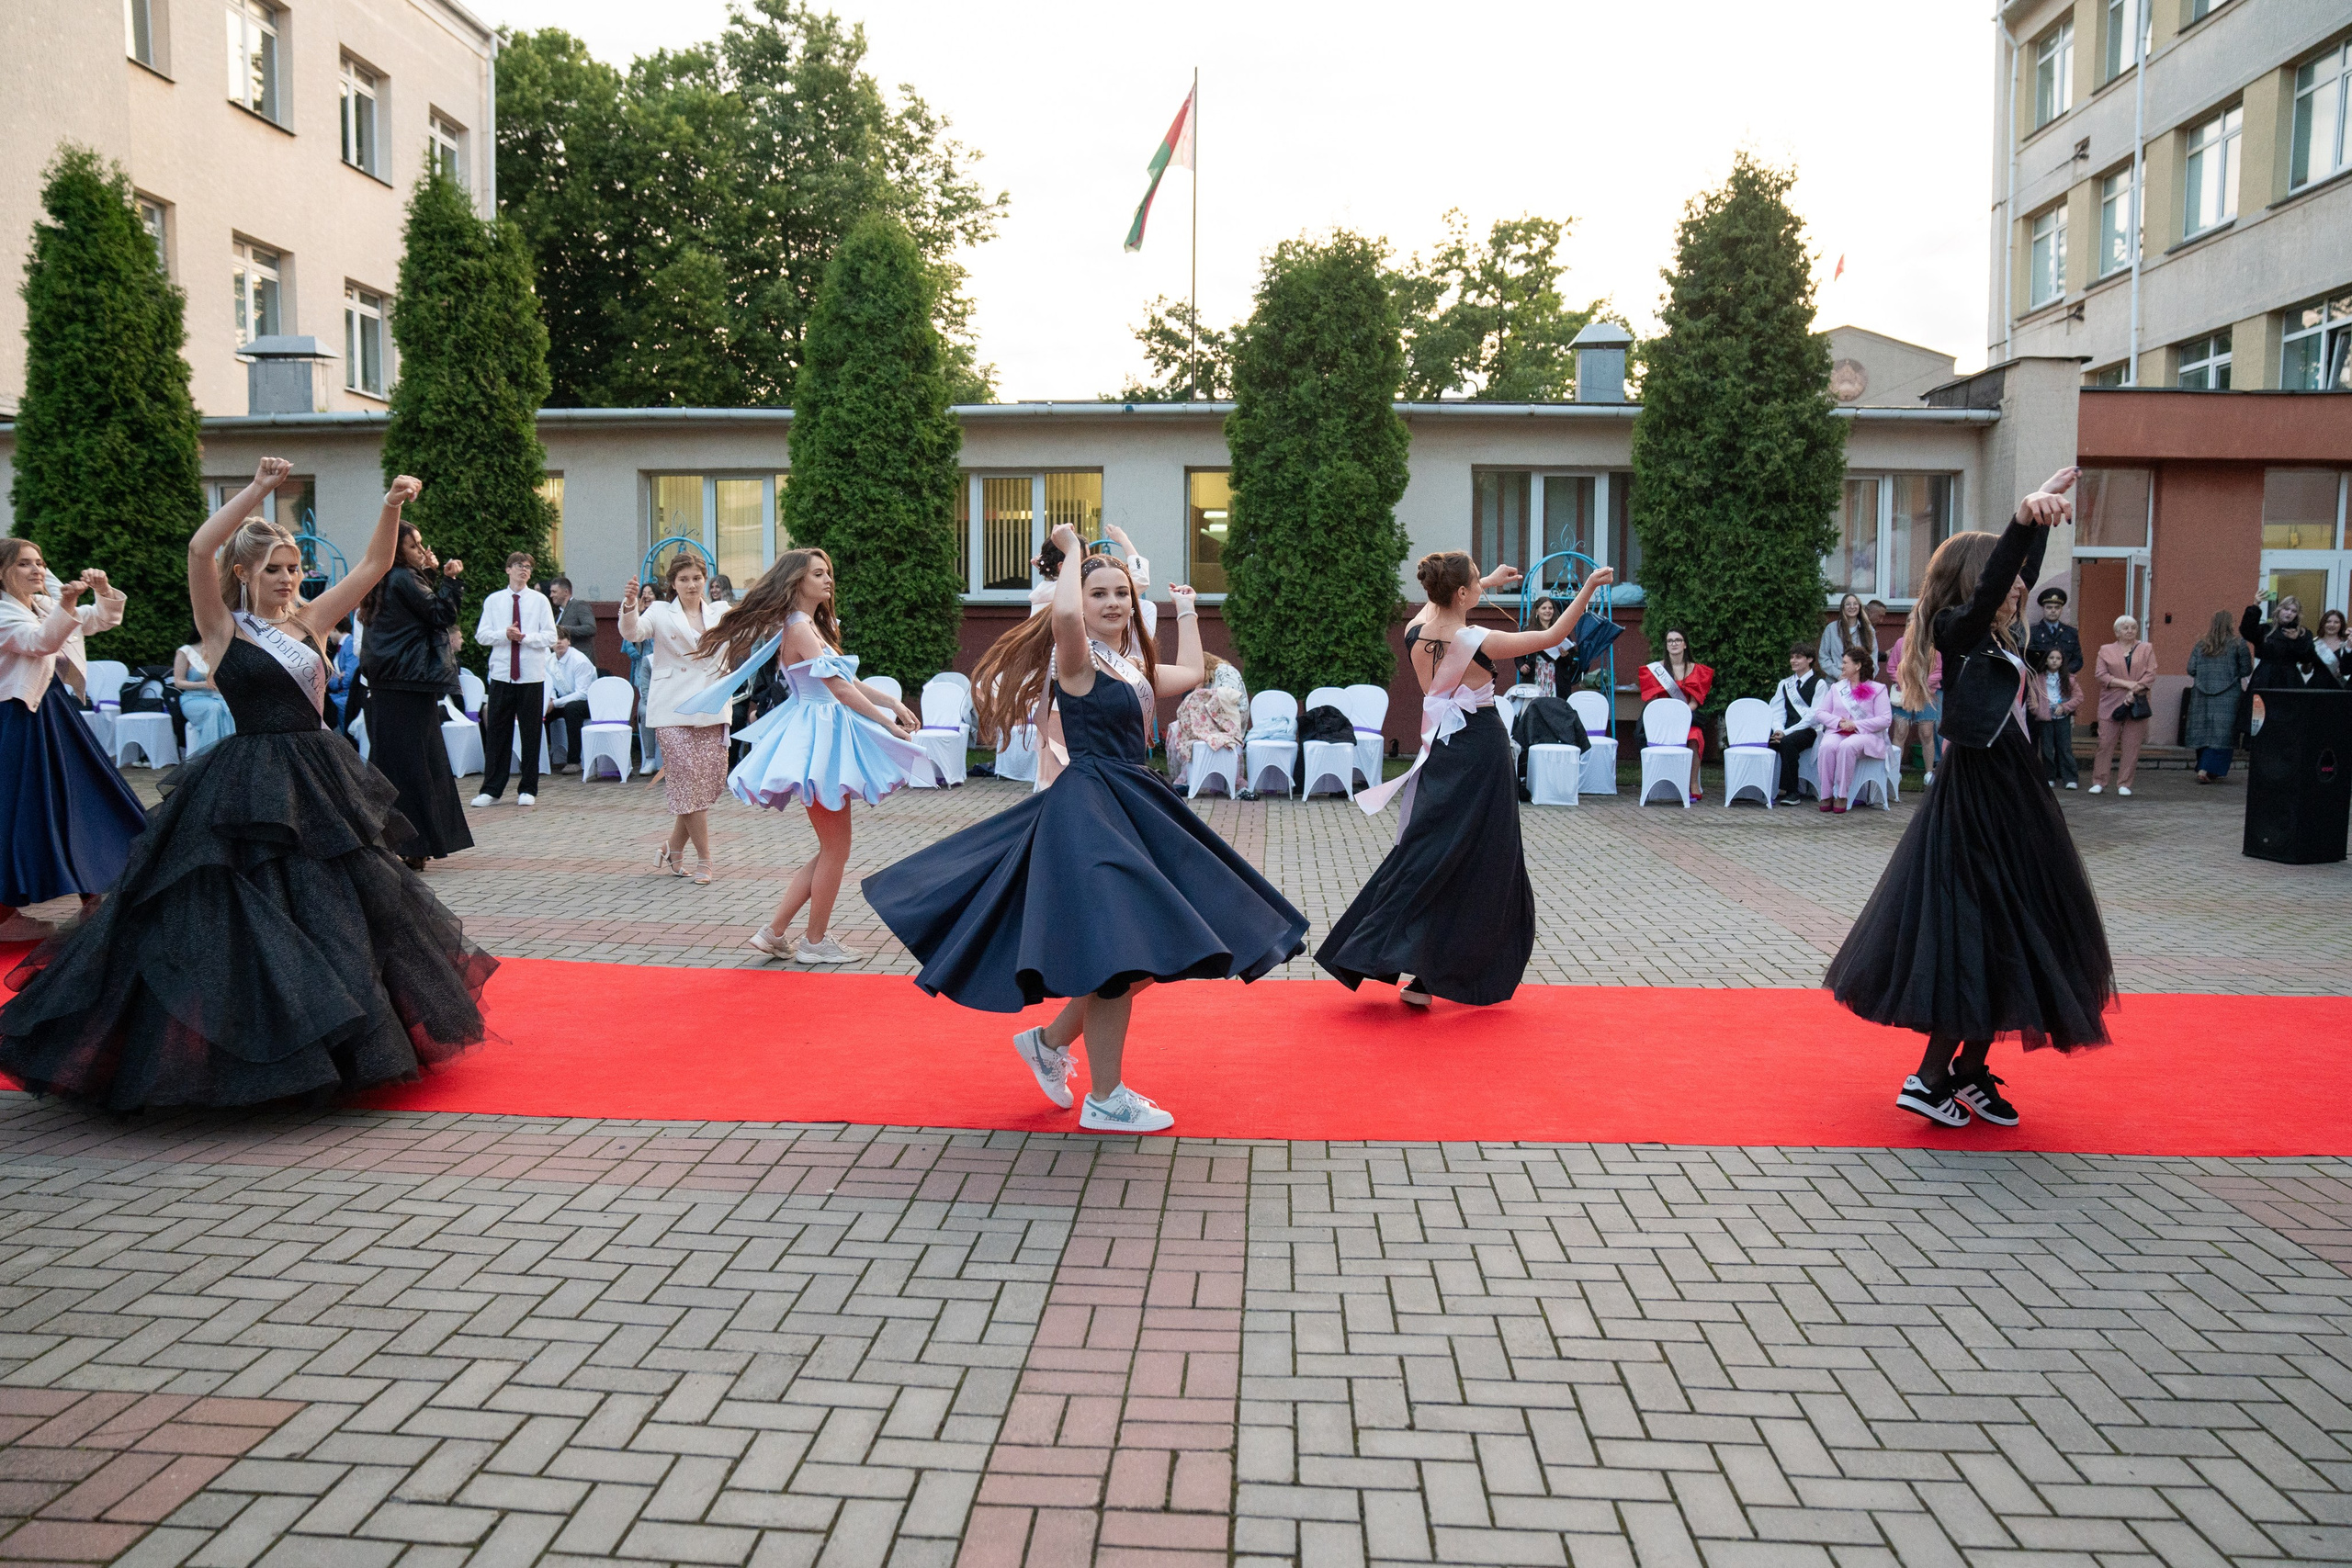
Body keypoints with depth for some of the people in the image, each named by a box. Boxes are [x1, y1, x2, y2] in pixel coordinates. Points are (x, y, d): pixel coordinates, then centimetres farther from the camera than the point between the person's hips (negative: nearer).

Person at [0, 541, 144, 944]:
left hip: (56, 711, 8)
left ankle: (90, 899, 18)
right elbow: (40, 642, -29)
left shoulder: (48, 606, 11)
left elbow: (106, 619, 12)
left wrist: (104, 590, -8)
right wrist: (66, 604, -44)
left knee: (82, 799, 9)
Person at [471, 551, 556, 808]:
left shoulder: (540, 600, 6)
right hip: (501, 674, 1)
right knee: (496, 732, 3)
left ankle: (528, 790, 12)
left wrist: (526, 637, -16)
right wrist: (505, 635, -13)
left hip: (532, 675, -1)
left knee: (531, 733, 3)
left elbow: (550, 637, 0)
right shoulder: (493, 601, 9)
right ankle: (491, 790, 8)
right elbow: (481, 635, 4)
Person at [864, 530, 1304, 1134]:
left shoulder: (1133, 665, 14)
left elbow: (1190, 674, 31)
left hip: (1133, 809, 9)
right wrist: (1073, 553, -18)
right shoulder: (1076, 657, -11)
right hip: (1091, 811, -9)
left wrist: (1186, 611, 37)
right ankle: (1105, 1099, 5)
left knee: (1152, 952, 12)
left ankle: (1050, 1041, 28)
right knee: (1120, 950, -8)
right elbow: (1064, 615, -34)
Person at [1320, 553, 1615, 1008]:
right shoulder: (1480, 642, -19)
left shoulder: (1415, 634, -2)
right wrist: (1588, 589, -2)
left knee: (1429, 856, 16)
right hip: (1481, 755, -6)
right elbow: (1554, 636, -11)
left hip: (1440, 752, 6)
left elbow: (1441, 605, 22)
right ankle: (1426, 978, 1)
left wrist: (1489, 583, 33)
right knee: (1476, 865, 3)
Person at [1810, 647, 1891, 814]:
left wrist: (1855, 724, -13)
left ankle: (1842, 796, -33)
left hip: (1865, 734, -3)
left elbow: (1885, 720, -4)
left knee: (1847, 746, -38)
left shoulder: (1877, 689, 7)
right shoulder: (1836, 688, 21)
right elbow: (1820, 713, 13)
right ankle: (1826, 795, -30)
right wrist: (1839, 722, -7)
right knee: (1827, 746, -33)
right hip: (1837, 732, 3)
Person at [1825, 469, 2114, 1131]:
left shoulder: (1996, 636, 11)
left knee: (2003, 940, 12)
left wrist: (2043, 513, 35)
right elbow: (1989, 584, -34)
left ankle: (1969, 1072, 21)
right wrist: (2024, 518, -49)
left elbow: (2022, 576, 29)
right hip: (1979, 801, -10)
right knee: (1976, 937, -7)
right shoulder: (1958, 632, -13)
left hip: (2009, 799, 10)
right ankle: (1930, 1080, 1)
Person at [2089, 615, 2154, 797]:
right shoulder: (2106, 650, 10)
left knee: (2132, 746, -1)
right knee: (2105, 743, -3)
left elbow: (2150, 675, 2)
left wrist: (2135, 691, -12)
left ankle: (2124, 784, 5)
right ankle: (2098, 781, 4)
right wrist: (2126, 683, -12)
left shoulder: (2146, 649, 11)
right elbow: (2101, 674, -2)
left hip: (2137, 704, 1)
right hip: (2111, 704, 0)